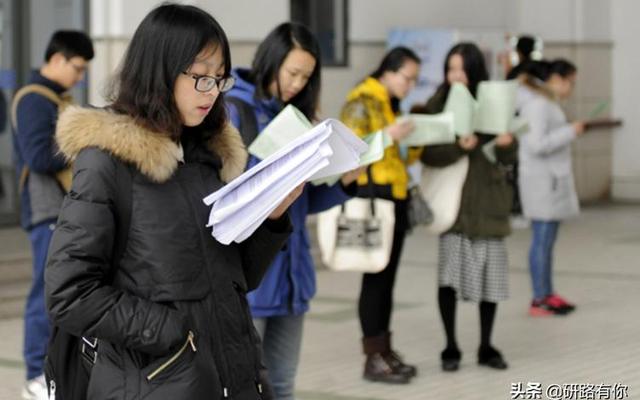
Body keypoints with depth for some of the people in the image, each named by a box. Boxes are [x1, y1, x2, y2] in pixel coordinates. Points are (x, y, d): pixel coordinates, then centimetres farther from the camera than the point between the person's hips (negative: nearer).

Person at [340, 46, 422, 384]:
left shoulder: (391, 105, 19)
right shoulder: (361, 103, -8)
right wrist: (387, 135, -23)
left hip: (394, 199, 9)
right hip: (372, 198, -9)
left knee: (387, 278, 9)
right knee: (376, 277, -7)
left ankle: (385, 351, 14)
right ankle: (373, 358, -4)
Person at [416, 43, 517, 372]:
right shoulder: (437, 106, -3)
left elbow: (508, 159, 3)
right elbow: (428, 154, -11)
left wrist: (507, 143, -19)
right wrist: (459, 147, -27)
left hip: (489, 201, 2)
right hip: (454, 200, -2)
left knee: (490, 274, 6)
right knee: (449, 273, -9)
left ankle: (486, 347, 20)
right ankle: (451, 347, 6)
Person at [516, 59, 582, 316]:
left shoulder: (546, 101, 16)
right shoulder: (538, 103, -15)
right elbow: (536, 144, -22)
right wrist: (570, 132, -15)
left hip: (551, 178, 10)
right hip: (542, 180, -10)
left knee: (547, 240, 12)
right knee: (542, 239, -6)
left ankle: (547, 294, 17)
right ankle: (539, 300, -2)